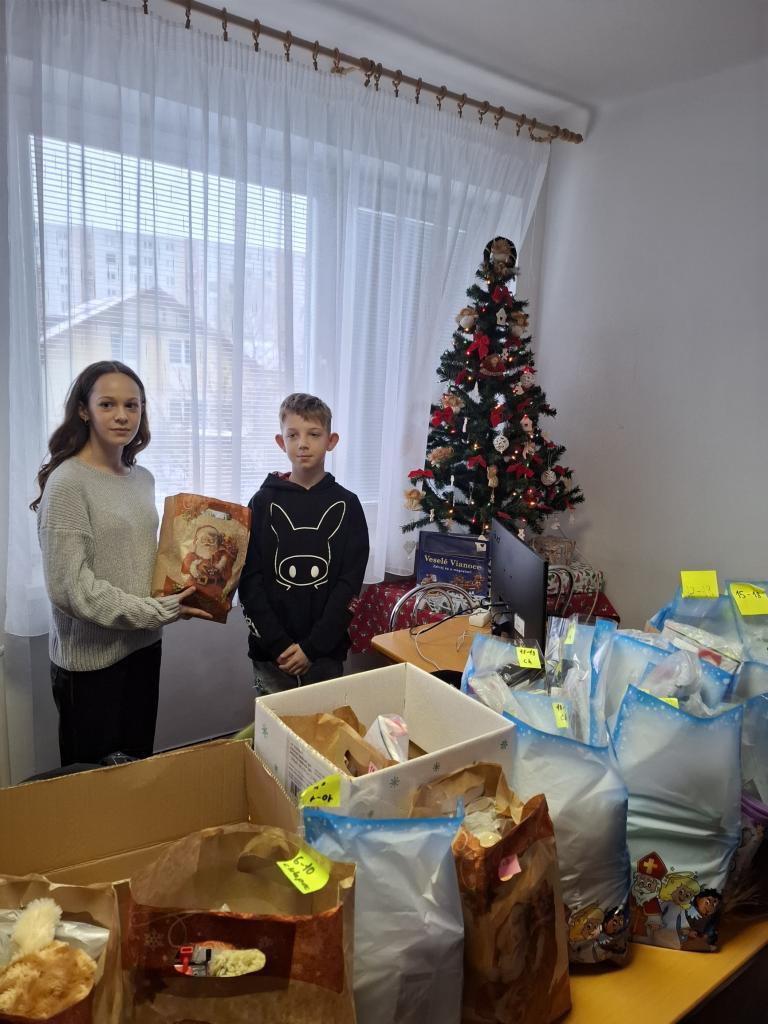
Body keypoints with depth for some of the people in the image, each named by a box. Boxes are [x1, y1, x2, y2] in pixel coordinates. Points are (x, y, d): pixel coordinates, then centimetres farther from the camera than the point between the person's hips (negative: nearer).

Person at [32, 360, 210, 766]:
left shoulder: (143, 478, 7)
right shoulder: (67, 482, -15)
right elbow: (69, 586, -20)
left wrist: (189, 586, -1)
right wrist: (159, 611, -19)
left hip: (143, 645, 7)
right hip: (90, 658, -6)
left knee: (139, 765, 20)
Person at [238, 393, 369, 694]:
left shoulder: (346, 504, 0)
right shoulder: (263, 502, 0)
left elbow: (350, 581, -4)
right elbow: (249, 579, -3)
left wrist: (313, 647, -11)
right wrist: (280, 645, -12)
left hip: (326, 652, 0)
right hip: (272, 653, 0)